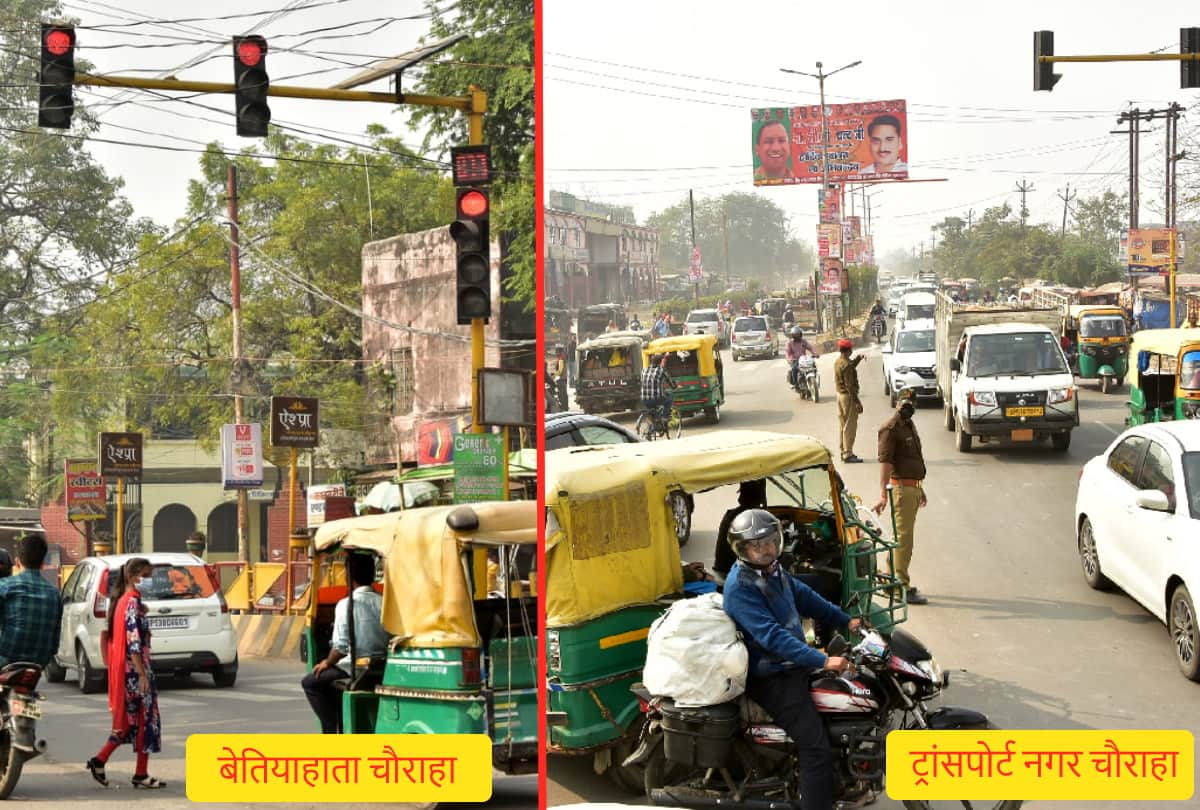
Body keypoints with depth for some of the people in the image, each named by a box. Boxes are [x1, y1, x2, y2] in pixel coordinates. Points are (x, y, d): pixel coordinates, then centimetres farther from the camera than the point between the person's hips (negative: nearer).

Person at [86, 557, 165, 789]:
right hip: (135, 668, -9)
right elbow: (134, 642, -21)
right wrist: (142, 674, -21)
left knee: (129, 718, 15)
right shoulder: (133, 602, -15)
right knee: (146, 717, -2)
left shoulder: (121, 600, 14)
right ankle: (141, 774, 2)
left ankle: (100, 760, 8)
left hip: (122, 670, 9)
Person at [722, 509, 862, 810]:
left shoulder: (772, 569, 6)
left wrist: (845, 621, 19)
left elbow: (804, 596, 22)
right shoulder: (740, 587, -23)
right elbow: (771, 636, -31)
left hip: (792, 665, 10)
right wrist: (822, 660, -36)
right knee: (816, 748, -19)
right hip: (772, 678, -10)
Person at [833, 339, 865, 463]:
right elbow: (850, 385, -23)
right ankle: (848, 454, -5)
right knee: (850, 426, -5)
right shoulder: (847, 365, -22)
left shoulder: (838, 362, 7)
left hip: (840, 395, 10)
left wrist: (857, 359, 17)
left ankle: (844, 452, 23)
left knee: (842, 424, 16)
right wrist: (857, 402, -21)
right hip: (848, 397, -10)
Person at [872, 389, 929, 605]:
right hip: (902, 487, -9)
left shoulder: (909, 426, 17)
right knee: (904, 537, -8)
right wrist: (883, 494, -27)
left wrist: (920, 489, 29)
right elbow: (885, 462, -20)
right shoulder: (890, 429, -13)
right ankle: (902, 586, -6)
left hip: (913, 487, 9)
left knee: (901, 536, 15)